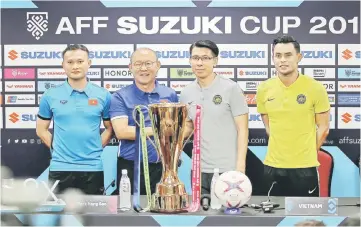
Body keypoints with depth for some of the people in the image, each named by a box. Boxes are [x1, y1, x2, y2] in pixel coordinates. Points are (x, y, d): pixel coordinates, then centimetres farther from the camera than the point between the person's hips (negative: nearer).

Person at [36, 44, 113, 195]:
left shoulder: (103, 95, 2)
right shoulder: (50, 96, 2)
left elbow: (110, 128, 11)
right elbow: (41, 129, 10)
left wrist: (96, 148, 0)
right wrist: (58, 149, 2)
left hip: (92, 168, 0)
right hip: (60, 168, 0)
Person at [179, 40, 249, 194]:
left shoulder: (231, 89, -7)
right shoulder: (186, 93, 7)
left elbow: (242, 129, -7)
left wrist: (240, 166, -13)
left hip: (227, 170, -4)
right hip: (199, 170, 5)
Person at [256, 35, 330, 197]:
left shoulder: (315, 88, -6)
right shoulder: (264, 89, 1)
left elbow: (323, 128, 1)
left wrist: (307, 154, 4)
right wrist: (281, 150, 6)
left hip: (305, 167, -2)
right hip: (273, 166, 3)